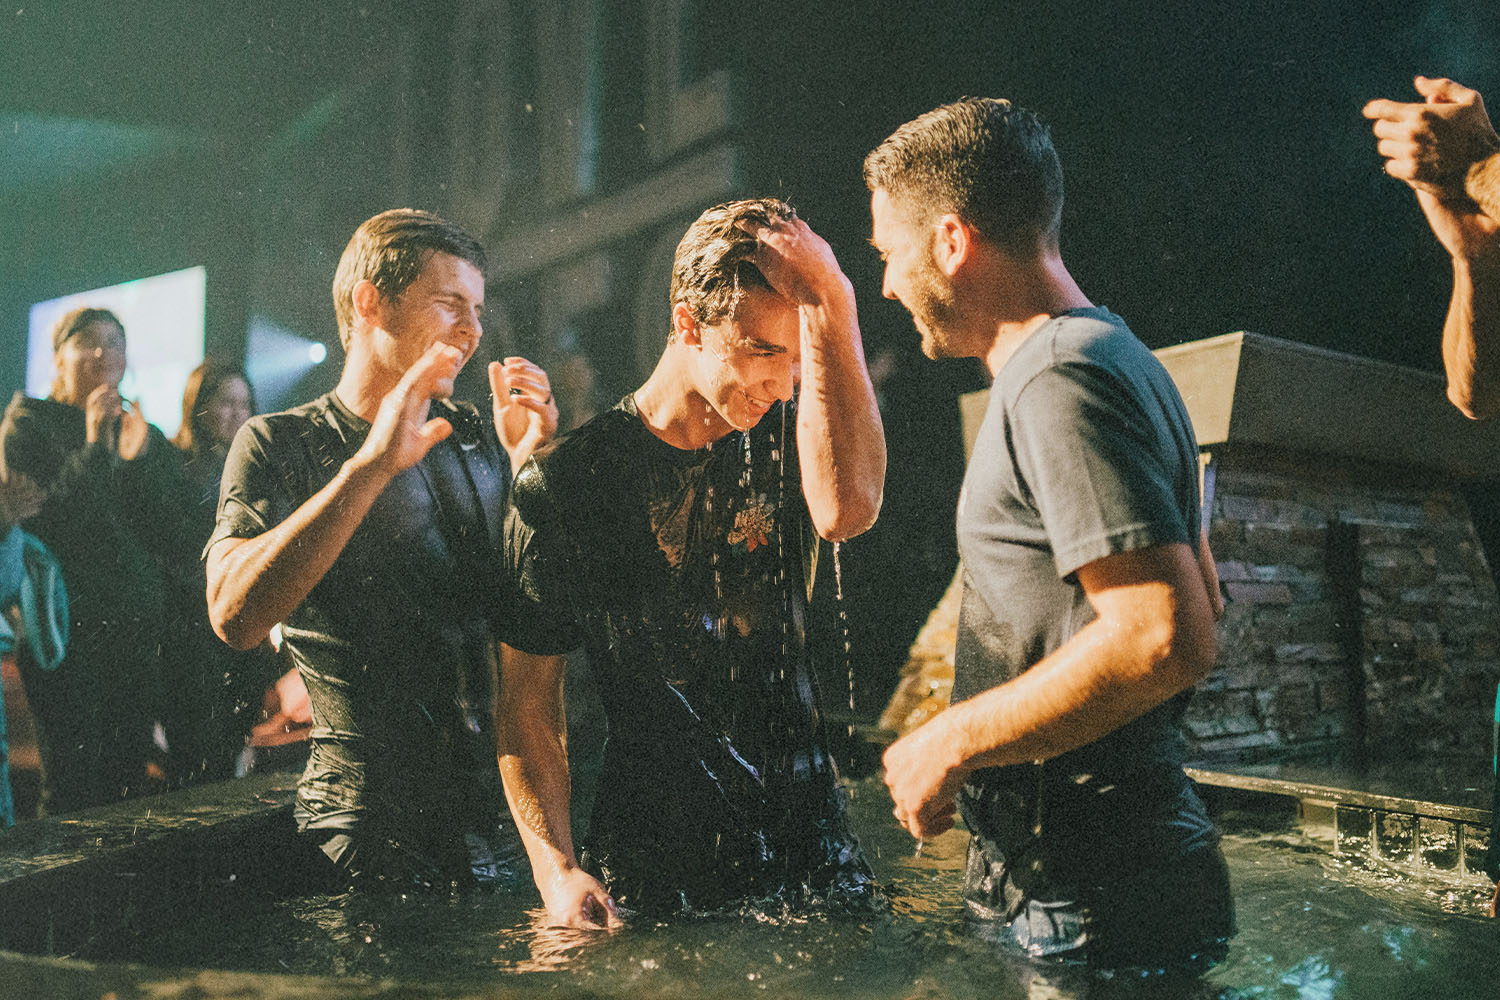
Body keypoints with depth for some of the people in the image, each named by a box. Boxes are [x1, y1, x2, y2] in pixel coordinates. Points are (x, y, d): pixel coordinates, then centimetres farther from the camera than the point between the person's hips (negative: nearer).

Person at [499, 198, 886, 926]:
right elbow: (529, 696, -2)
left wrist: (831, 305, -23)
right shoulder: (565, 482, -5)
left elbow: (847, 510, -24)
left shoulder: (784, 440, 2)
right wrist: (557, 870, -13)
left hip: (806, 834, 2)